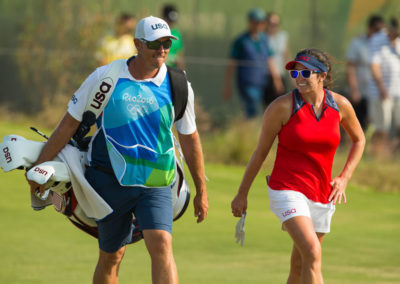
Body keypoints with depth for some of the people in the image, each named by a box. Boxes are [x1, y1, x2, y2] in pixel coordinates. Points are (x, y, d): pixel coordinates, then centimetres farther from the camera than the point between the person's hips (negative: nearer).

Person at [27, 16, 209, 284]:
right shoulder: (105, 77, -3)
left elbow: (189, 139, 13)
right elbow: (70, 123, 6)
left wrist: (201, 191, 17)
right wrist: (39, 167, 7)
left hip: (156, 184, 0)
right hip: (110, 180, 0)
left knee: (161, 245, -20)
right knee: (111, 256, 7)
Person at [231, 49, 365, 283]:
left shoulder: (340, 105, 0)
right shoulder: (282, 107, -10)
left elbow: (359, 139, 18)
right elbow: (260, 152, -1)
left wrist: (344, 178, 7)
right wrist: (242, 194, 3)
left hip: (322, 194, 4)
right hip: (287, 190, -4)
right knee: (312, 253, -23)